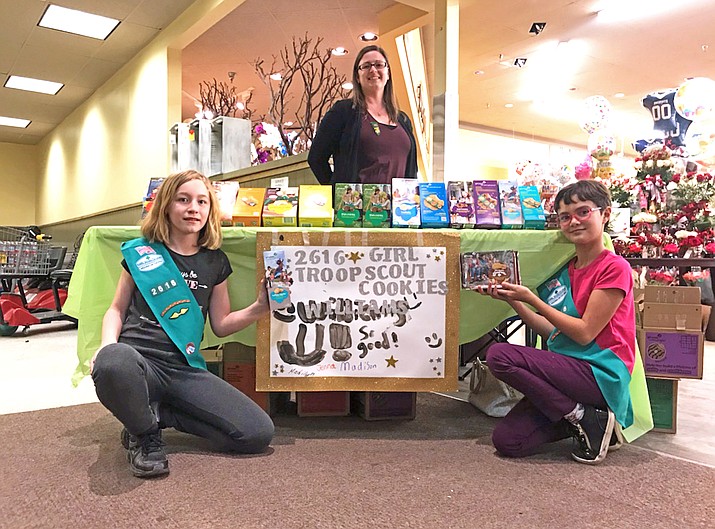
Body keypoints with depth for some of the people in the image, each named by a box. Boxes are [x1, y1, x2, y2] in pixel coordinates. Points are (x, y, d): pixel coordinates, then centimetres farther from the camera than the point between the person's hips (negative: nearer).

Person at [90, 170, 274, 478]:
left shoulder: (215, 262, 13)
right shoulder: (142, 253, 6)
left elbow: (221, 324, 16)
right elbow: (118, 309, 12)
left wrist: (259, 308, -1)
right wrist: (107, 345, -9)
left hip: (185, 369, 3)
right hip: (139, 358, -3)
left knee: (259, 433, -15)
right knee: (113, 363, -43)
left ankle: (155, 412, 3)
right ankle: (145, 433, -8)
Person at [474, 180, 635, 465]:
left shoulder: (615, 267, -9)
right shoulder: (565, 270, 13)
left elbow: (584, 332, -13)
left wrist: (531, 298, -11)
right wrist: (513, 300, 3)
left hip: (601, 375, -7)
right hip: (569, 370, 7)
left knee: (499, 355, -23)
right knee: (506, 441, -6)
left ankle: (583, 418, -9)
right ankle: (583, 417, 10)